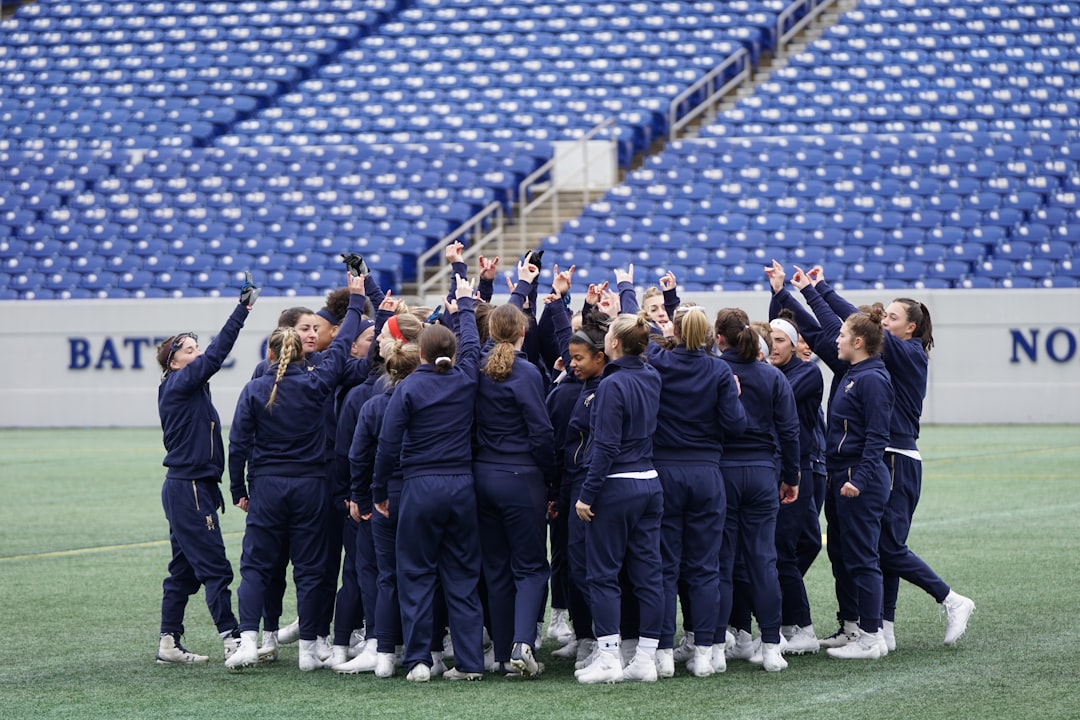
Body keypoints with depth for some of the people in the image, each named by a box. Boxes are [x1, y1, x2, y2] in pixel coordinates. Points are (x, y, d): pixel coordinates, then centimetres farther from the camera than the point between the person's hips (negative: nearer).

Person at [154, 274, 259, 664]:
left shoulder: (191, 388, 17)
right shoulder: (178, 385, -10)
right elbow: (216, 354, -19)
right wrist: (242, 310, -22)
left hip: (194, 487, 10)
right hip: (188, 489, -10)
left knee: (184, 569, 11)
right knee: (214, 567, -10)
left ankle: (169, 643, 13)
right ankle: (232, 638, -11)